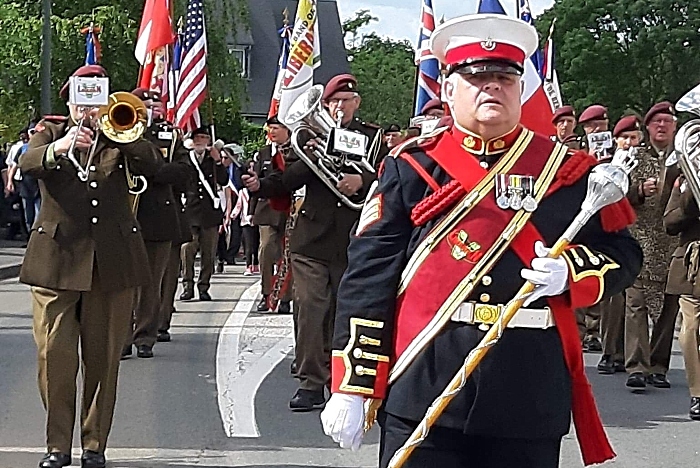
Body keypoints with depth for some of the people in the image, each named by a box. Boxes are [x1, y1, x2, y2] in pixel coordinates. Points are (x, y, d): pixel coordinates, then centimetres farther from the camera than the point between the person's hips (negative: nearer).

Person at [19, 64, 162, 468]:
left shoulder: (119, 137, 13)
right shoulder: (51, 132, 11)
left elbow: (154, 165, -3)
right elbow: (27, 163, -10)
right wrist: (58, 148, -31)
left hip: (113, 261, 1)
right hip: (58, 256, -1)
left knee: (103, 358, 3)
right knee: (55, 355, -5)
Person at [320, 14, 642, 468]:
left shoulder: (567, 169, 8)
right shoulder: (413, 167, 4)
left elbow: (622, 252, 13)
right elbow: (369, 273, 1)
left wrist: (570, 273, -10)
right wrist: (352, 388, -4)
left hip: (531, 391, 2)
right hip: (424, 384, -1)